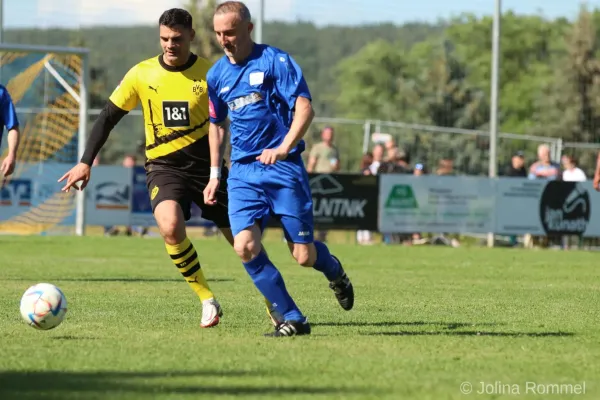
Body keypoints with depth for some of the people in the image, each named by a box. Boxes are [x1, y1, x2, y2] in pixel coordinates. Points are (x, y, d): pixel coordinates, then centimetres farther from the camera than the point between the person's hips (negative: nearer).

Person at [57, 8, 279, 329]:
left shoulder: (210, 73, -6)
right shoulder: (142, 74, -2)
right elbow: (108, 117, 6)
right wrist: (86, 162, 1)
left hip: (206, 165, 0)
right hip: (164, 167, 0)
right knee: (170, 226, -30)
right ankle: (207, 300, -14)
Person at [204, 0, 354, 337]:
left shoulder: (275, 61, -6)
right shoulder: (217, 75, 10)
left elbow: (305, 108, -13)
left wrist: (283, 148, -28)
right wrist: (215, 174, 20)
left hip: (284, 169, -4)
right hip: (243, 173, 4)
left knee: (304, 255, -3)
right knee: (245, 246, -17)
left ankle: (334, 272, 35)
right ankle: (293, 319, -7)